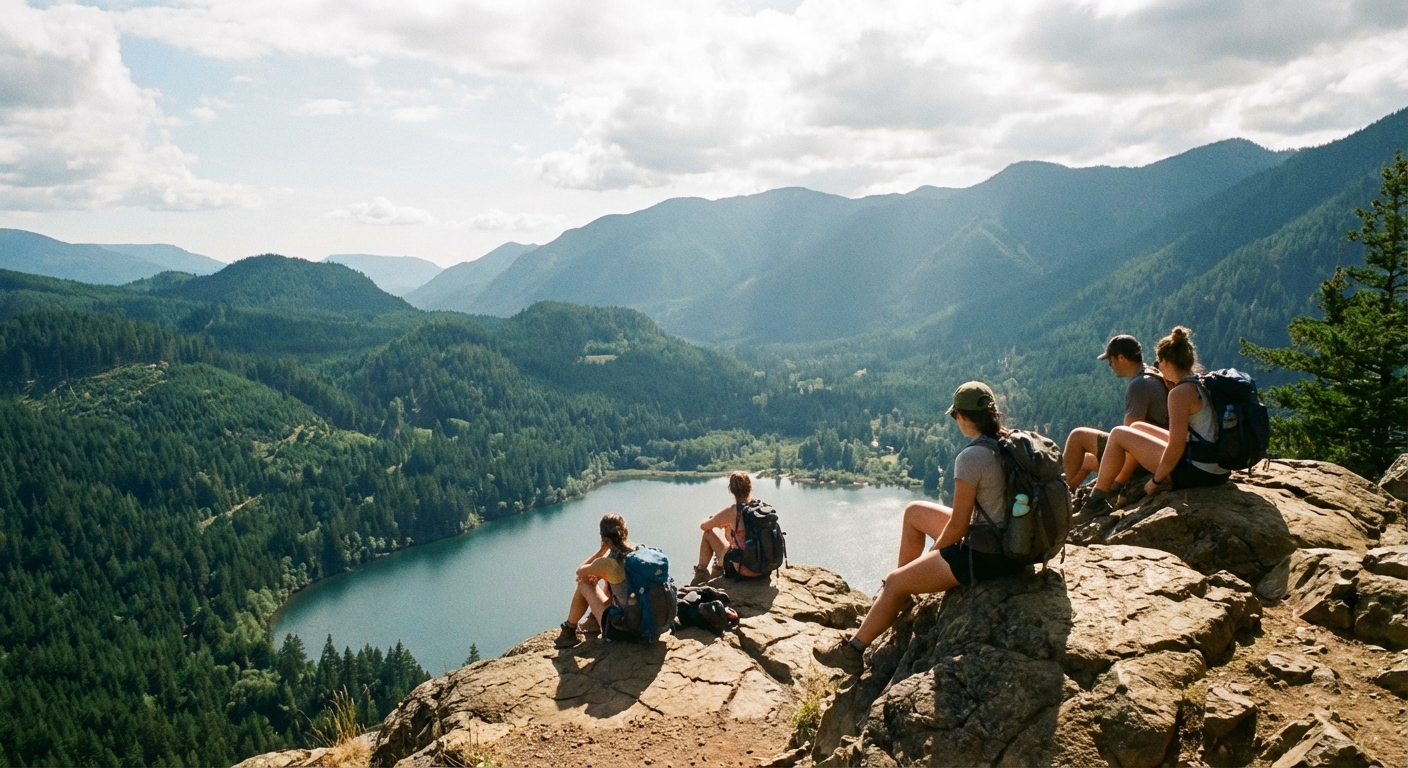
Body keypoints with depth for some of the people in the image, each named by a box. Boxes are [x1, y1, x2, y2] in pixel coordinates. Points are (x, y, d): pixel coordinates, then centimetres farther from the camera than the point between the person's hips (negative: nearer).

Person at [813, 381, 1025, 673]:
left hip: (987, 556, -9)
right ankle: (899, 596, 36)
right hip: (1013, 538, 9)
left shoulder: (970, 458, -24)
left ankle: (852, 651, 19)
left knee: (894, 583, 4)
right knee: (915, 511, 22)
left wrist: (929, 556, 1)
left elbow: (958, 526, -19)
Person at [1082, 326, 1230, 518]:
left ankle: (1097, 500, 10)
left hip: (1198, 472, -9)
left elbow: (1175, 448, -20)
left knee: (1119, 434, 0)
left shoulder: (1181, 392, -19)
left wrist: (1156, 481, -7)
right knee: (1137, 427, 22)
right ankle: (1115, 485, 34)